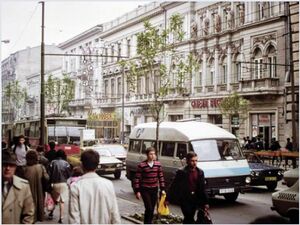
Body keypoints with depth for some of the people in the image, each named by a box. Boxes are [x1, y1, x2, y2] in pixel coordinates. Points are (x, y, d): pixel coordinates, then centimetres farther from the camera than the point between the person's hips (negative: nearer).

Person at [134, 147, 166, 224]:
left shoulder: (158, 164, 1)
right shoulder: (141, 165, -12)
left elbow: (161, 177, 8)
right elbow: (137, 179, -9)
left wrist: (162, 189, 5)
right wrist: (137, 191, -11)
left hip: (154, 189, 5)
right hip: (145, 189, -4)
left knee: (152, 209, 11)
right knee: (149, 209, -11)